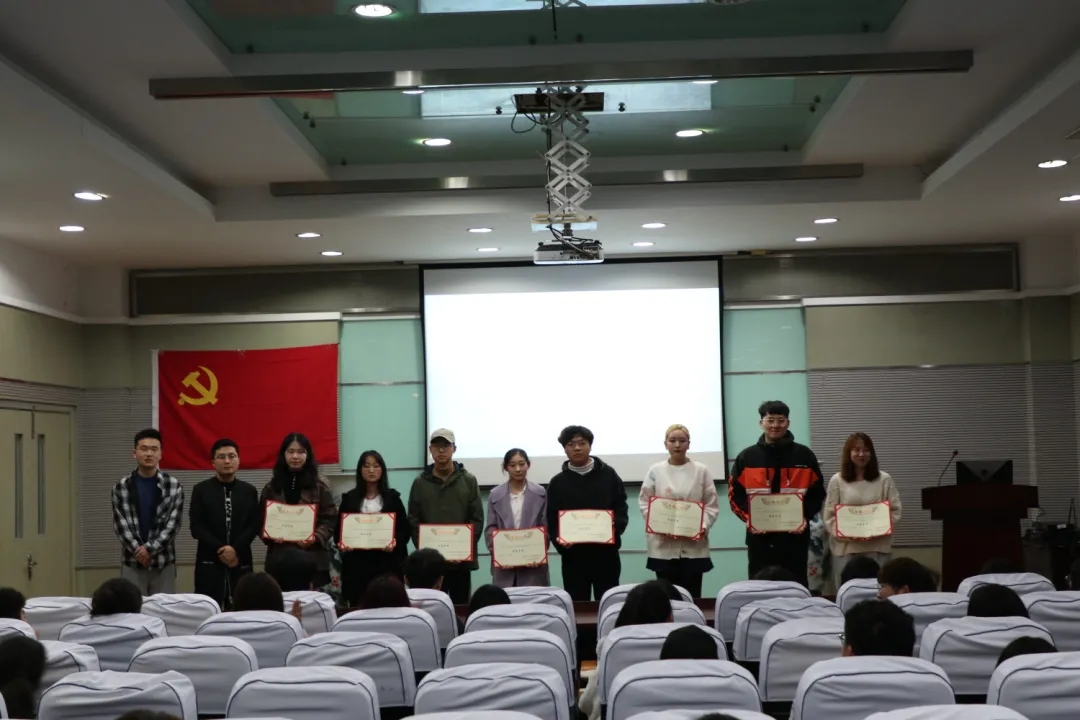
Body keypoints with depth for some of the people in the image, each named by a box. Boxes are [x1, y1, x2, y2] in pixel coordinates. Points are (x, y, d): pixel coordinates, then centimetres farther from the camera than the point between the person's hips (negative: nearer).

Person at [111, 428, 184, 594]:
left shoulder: (173, 485, 1)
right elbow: (120, 524, -2)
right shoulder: (121, 487, 3)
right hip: (132, 563, 0)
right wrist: (137, 550, -15)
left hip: (164, 563, 0)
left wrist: (150, 548, -15)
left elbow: (173, 523, -5)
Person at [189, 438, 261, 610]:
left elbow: (255, 525, 2)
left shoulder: (249, 491, 10)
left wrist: (236, 549, -12)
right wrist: (219, 550, -12)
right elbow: (196, 527, -2)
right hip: (209, 563, -1)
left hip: (241, 562, 1)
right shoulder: (201, 490, 5)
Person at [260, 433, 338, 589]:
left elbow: (330, 519, 1)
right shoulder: (272, 486, 11)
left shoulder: (320, 485, 3)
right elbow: (261, 519, 12)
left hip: (313, 559, -2)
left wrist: (316, 537, -16)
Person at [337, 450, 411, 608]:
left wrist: (395, 542, -16)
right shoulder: (349, 498, 9)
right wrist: (341, 544, -12)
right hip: (357, 562, 1)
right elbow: (340, 529, 9)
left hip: (387, 562, 0)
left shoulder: (392, 497, 7)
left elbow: (405, 529, 4)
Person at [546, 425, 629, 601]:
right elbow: (552, 520, 5)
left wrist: (614, 528, -16)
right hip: (573, 556, 1)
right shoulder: (557, 483, 8)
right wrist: (558, 539, -15)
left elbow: (622, 510, 4)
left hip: (606, 554, -1)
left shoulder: (608, 475, 6)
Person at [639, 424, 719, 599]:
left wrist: (703, 526, -13)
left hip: (693, 546, 0)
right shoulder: (655, 471, 5)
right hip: (663, 546, 0)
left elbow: (712, 504, 3)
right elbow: (644, 503, 2)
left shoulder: (701, 471, 6)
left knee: (691, 596, 2)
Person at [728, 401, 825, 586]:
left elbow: (817, 493, 7)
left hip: (795, 537, 0)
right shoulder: (746, 457, 6)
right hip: (759, 538, 0)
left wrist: (805, 517, -9)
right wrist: (748, 518, -10)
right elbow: (735, 494, 6)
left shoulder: (805, 456, 6)